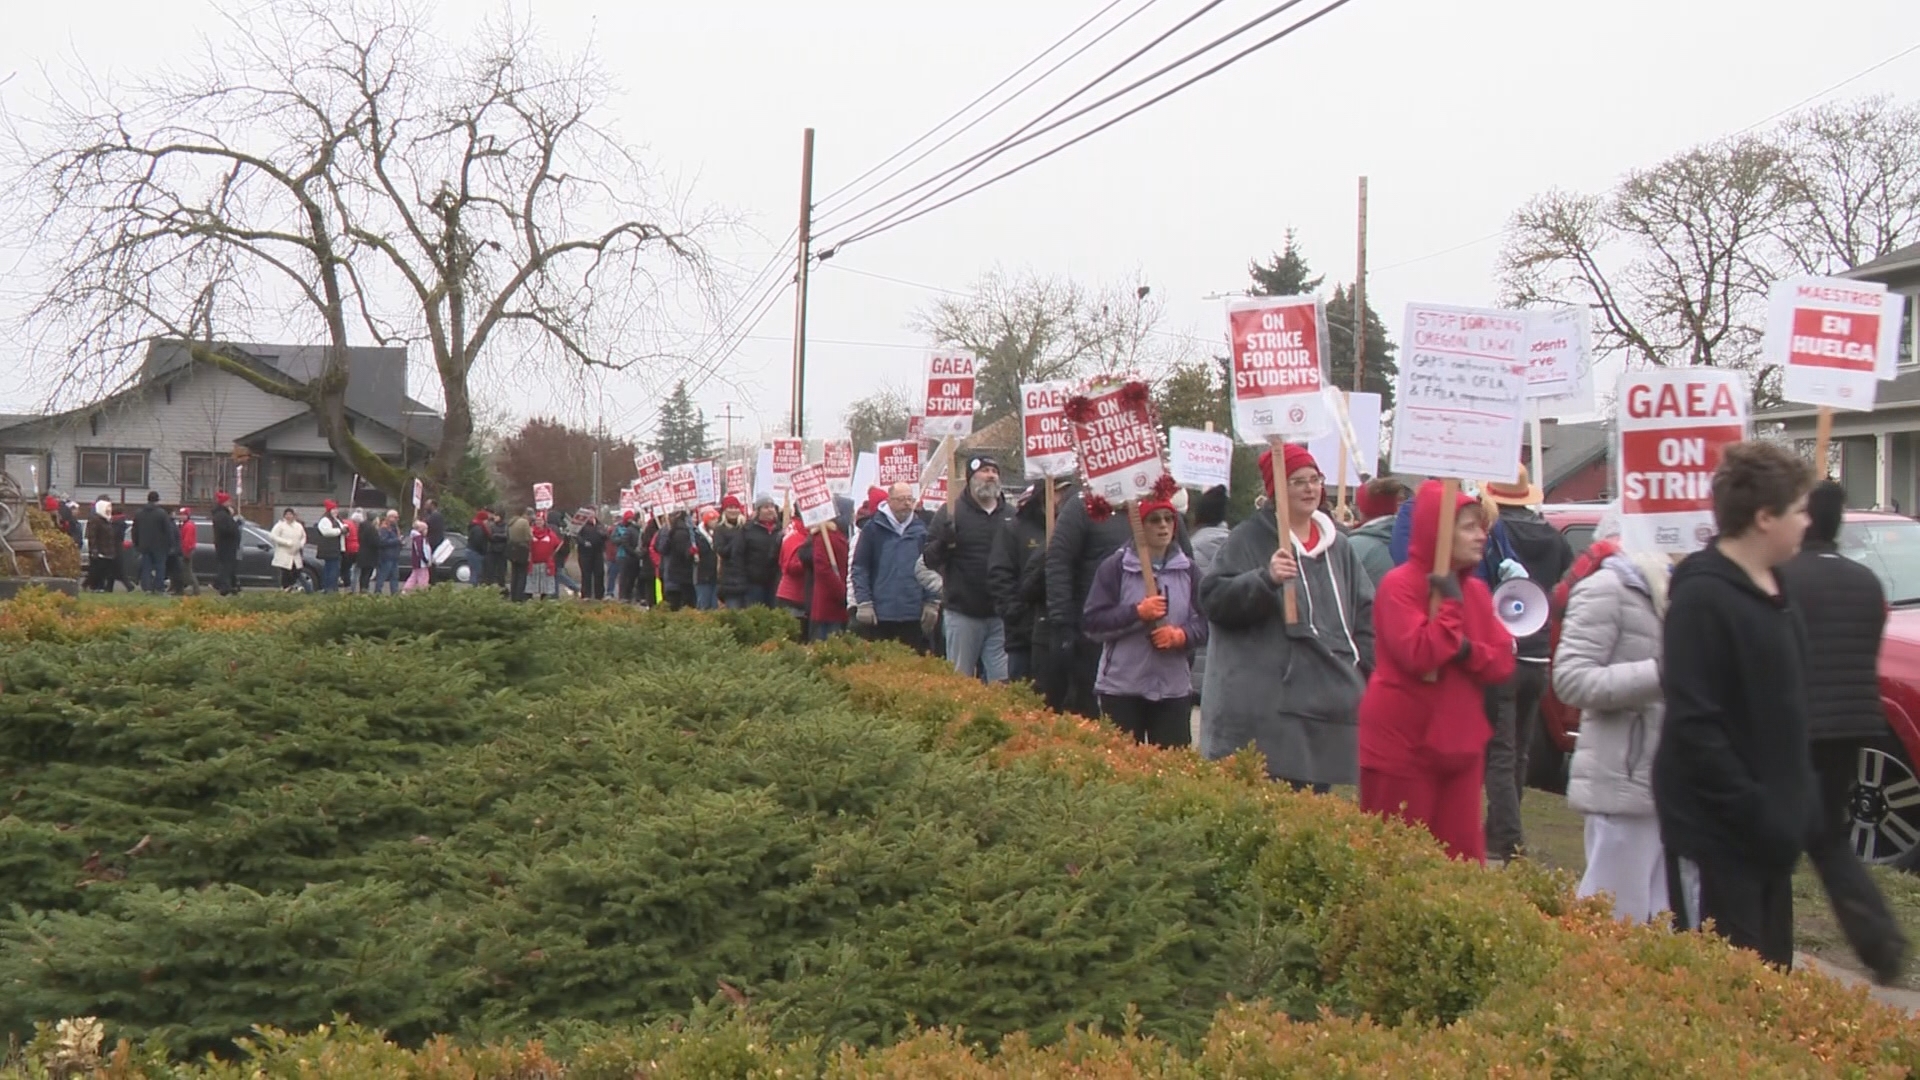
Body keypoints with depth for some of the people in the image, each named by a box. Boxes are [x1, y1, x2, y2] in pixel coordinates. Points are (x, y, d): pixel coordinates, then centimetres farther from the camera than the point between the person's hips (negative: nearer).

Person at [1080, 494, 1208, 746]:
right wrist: (1137, 613, -15)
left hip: (1174, 687, 3)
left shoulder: (1187, 569, 8)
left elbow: (1204, 621, 9)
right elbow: (1092, 622, -6)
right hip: (1121, 687, -3)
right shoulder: (1115, 567, -2)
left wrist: (1181, 635, -11)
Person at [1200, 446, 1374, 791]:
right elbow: (1212, 597, -9)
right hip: (1266, 706, -6)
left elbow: (1366, 616, 20)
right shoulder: (1250, 539, 0)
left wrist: (1375, 674, 10)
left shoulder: (1339, 546, 17)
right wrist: (1265, 579, -23)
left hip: (1328, 701, 6)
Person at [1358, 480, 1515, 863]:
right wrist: (1451, 603, -16)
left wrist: (1467, 650, -13)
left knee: (1462, 854, 7)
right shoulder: (1399, 585, -10)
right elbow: (1419, 655, -22)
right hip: (1403, 744, -7)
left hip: (1460, 743, 7)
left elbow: (1503, 662, 6)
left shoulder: (1477, 590, 12)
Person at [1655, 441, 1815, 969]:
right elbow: (1695, 726, -23)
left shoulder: (1774, 592, 11)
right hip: (1716, 832, -9)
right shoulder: (1703, 597, -18)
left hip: (1769, 827, 9)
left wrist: (1800, 797, 12)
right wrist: (1756, 811, -22)